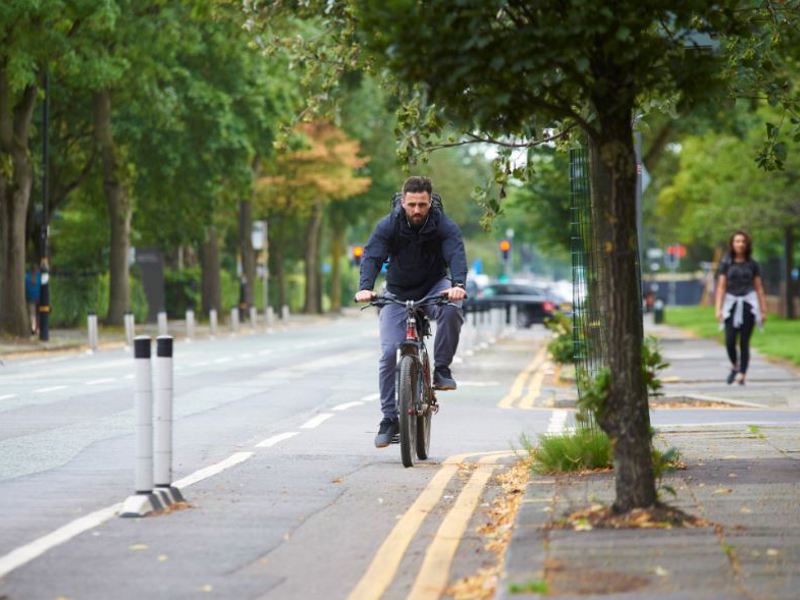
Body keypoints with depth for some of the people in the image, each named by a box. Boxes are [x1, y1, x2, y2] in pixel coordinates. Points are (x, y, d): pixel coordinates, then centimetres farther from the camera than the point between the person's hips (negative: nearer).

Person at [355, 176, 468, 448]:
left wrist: (458, 284, -50)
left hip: (434, 287, 0)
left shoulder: (444, 226, -15)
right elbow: (372, 256, -24)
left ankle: (442, 369, -16)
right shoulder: (388, 225, -14)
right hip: (398, 293, 1)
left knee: (452, 310, -35)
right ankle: (389, 418, -2)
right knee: (389, 353, -12)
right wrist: (365, 288, -44)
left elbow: (456, 253, -29)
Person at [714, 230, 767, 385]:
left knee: (744, 342, -5)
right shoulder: (726, 264, 4)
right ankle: (734, 366, 18)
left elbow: (759, 288, 9)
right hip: (731, 304, 0)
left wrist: (764, 310, 6)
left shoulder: (752, 264, 7)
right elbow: (721, 287, 0)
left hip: (748, 304, 0)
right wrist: (718, 309, -9)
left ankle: (742, 375, 1)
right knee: (730, 342, -10)